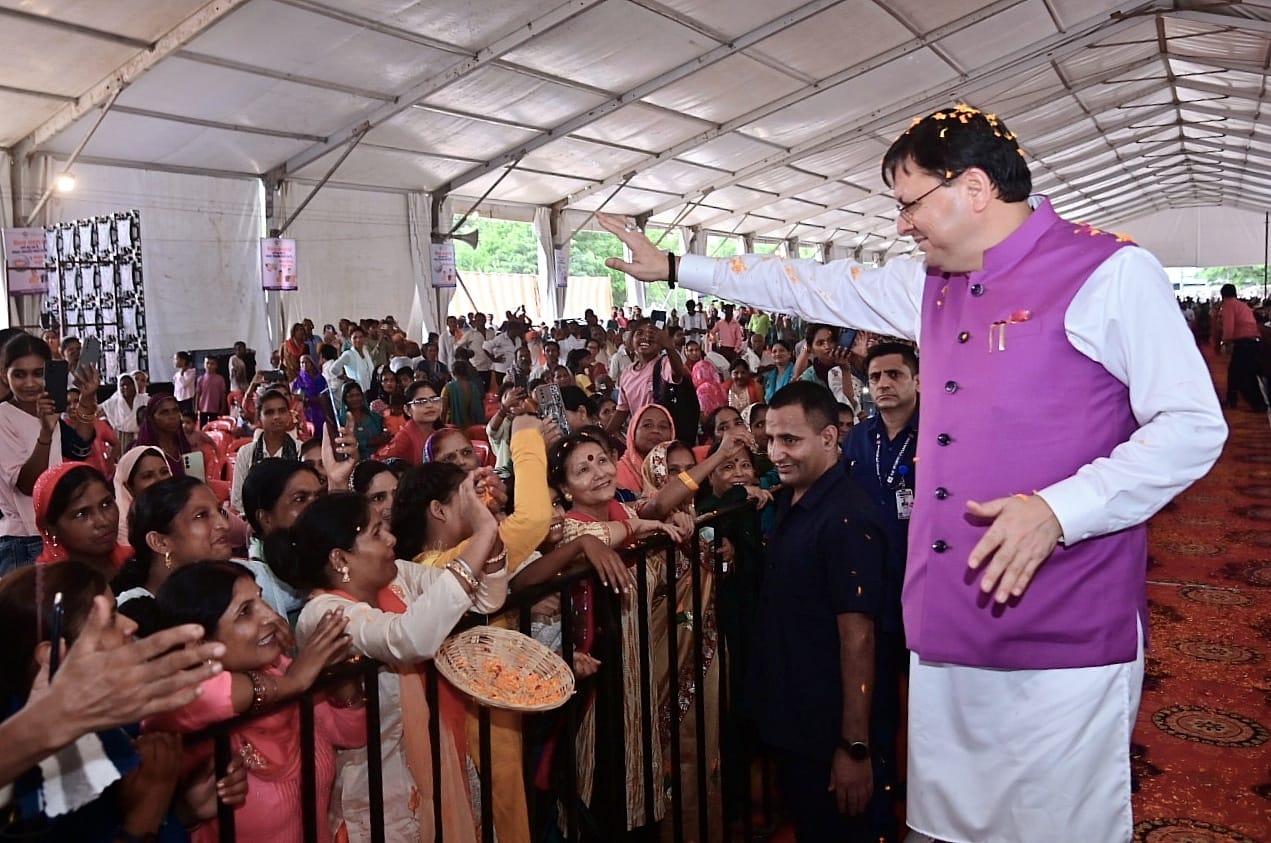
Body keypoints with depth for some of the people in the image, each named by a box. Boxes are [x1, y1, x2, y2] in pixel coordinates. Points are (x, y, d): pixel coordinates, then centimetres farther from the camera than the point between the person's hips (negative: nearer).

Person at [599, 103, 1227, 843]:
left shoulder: (1109, 273, -7)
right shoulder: (933, 284, 14)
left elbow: (1194, 425, -10)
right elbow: (811, 287, 21)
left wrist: (1058, 509, -21)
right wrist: (674, 267, 25)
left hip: (1063, 636, -6)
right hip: (947, 625, 7)